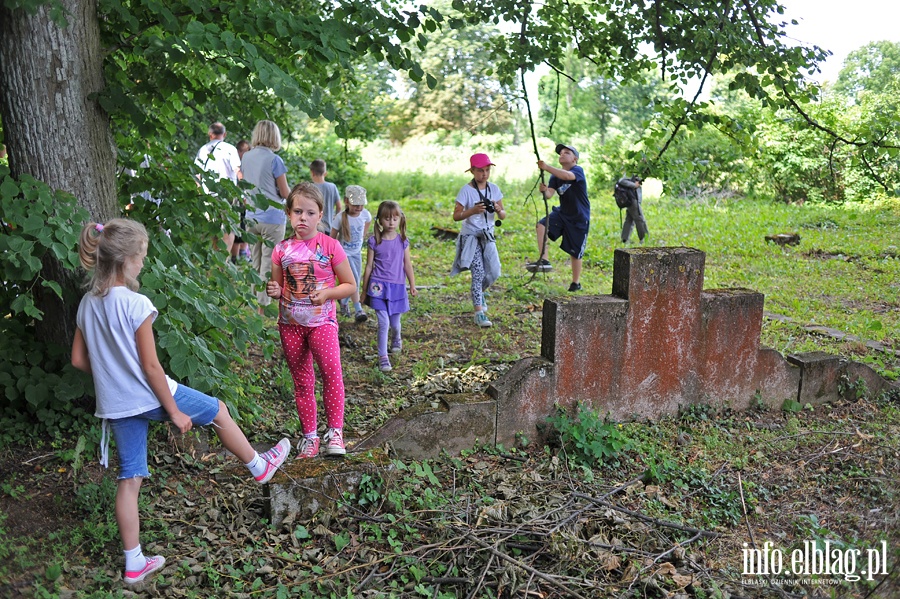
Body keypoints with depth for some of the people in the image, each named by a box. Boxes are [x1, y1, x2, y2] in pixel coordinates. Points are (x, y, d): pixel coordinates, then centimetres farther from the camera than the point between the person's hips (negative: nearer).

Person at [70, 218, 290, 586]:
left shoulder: (87, 304, 1)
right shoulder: (136, 304, -21)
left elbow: (78, 360, 7)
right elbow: (151, 366, -18)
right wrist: (174, 411, -10)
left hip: (114, 405, 7)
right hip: (147, 396, -7)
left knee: (130, 480, 14)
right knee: (218, 411, 18)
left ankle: (134, 564, 23)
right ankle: (259, 467, 37)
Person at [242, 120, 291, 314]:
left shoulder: (246, 157, 6)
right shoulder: (274, 160, -13)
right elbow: (285, 193, -7)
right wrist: (286, 191, 13)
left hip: (251, 217, 6)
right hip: (272, 217, -6)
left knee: (255, 263, 16)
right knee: (268, 265, 1)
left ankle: (255, 301, 26)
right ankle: (263, 305, 5)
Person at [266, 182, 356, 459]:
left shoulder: (330, 246, -4)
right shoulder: (281, 250, 3)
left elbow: (349, 285, 1)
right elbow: (277, 287, 16)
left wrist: (327, 293, -17)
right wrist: (274, 291, -8)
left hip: (321, 321, -3)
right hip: (290, 323, 3)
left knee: (331, 369, -25)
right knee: (302, 382, 10)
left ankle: (334, 431, -13)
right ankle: (309, 436, 23)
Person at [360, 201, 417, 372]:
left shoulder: (402, 241, 2)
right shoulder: (374, 241, -4)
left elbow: (407, 264, 7)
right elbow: (369, 266, 2)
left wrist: (412, 285, 6)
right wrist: (364, 290, 6)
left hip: (397, 287, 2)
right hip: (379, 286, -2)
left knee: (395, 322, 14)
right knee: (383, 322, -9)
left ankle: (396, 339, 48)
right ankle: (382, 357, 2)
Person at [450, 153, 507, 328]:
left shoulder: (494, 189, 3)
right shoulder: (466, 190, -10)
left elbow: (503, 215, 6)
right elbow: (456, 216, -11)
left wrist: (498, 210, -17)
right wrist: (473, 210, -26)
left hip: (487, 236, 5)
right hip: (470, 236, -5)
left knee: (494, 273, 5)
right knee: (478, 273, -11)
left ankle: (479, 293, 37)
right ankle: (479, 312, -6)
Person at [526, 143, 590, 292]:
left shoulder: (578, 170, -15)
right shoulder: (555, 176, 3)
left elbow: (567, 176, -39)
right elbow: (549, 194, -11)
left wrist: (546, 167, -47)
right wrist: (544, 191, -35)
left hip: (580, 219, -5)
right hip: (562, 213, 5)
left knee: (575, 253, 5)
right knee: (541, 226, -23)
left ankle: (576, 283, 24)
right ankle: (544, 260, -23)